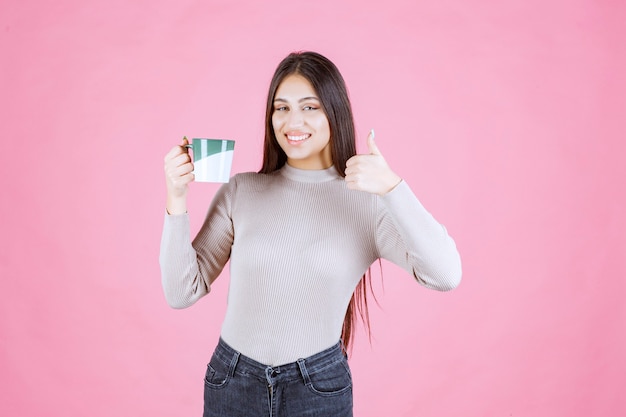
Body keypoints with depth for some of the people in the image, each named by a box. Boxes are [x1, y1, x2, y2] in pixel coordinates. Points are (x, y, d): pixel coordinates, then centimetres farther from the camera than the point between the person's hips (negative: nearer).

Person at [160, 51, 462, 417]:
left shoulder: (368, 201, -9)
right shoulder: (242, 190, -4)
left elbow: (446, 275, -21)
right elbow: (182, 292, -5)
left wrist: (393, 187, -29)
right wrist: (177, 200, -15)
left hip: (319, 388, -1)